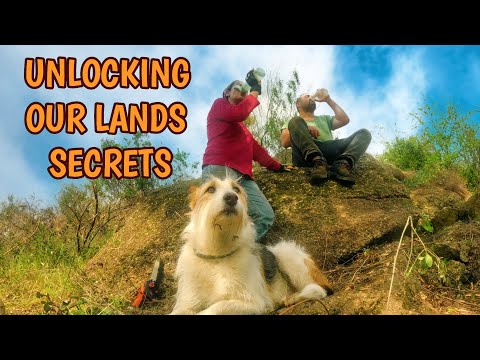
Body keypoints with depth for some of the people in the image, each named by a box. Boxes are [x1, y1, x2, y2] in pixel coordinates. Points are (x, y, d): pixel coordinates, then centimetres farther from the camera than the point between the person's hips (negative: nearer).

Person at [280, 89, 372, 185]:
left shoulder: (324, 118, 39)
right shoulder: (292, 121, 28)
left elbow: (344, 120, 19)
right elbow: (285, 142, 7)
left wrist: (328, 100, 23)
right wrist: (305, 129, -6)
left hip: (330, 152, 3)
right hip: (306, 155, -3)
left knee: (364, 133, -11)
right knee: (295, 121, -25)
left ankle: (342, 164, -42)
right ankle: (318, 162, -46)